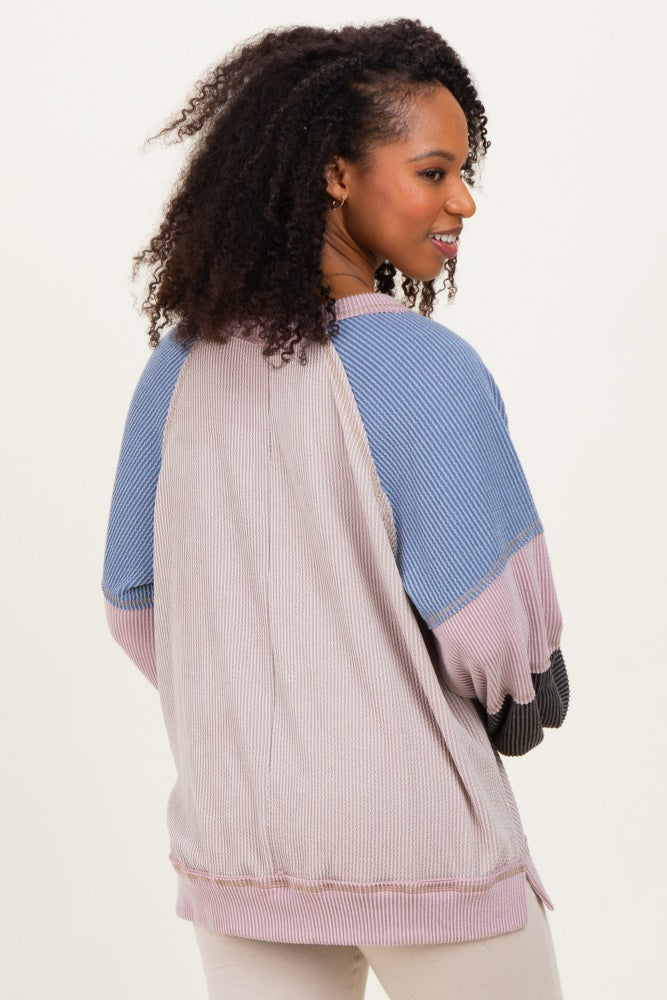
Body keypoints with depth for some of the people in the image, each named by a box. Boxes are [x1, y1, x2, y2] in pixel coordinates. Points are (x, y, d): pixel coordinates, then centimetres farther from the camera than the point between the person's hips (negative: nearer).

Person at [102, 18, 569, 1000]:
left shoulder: (179, 364, -1)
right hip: (411, 833, -5)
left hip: (232, 832, 6)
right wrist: (520, 699, 5)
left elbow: (136, 607, 6)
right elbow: (495, 636, -17)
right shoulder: (427, 368, -19)